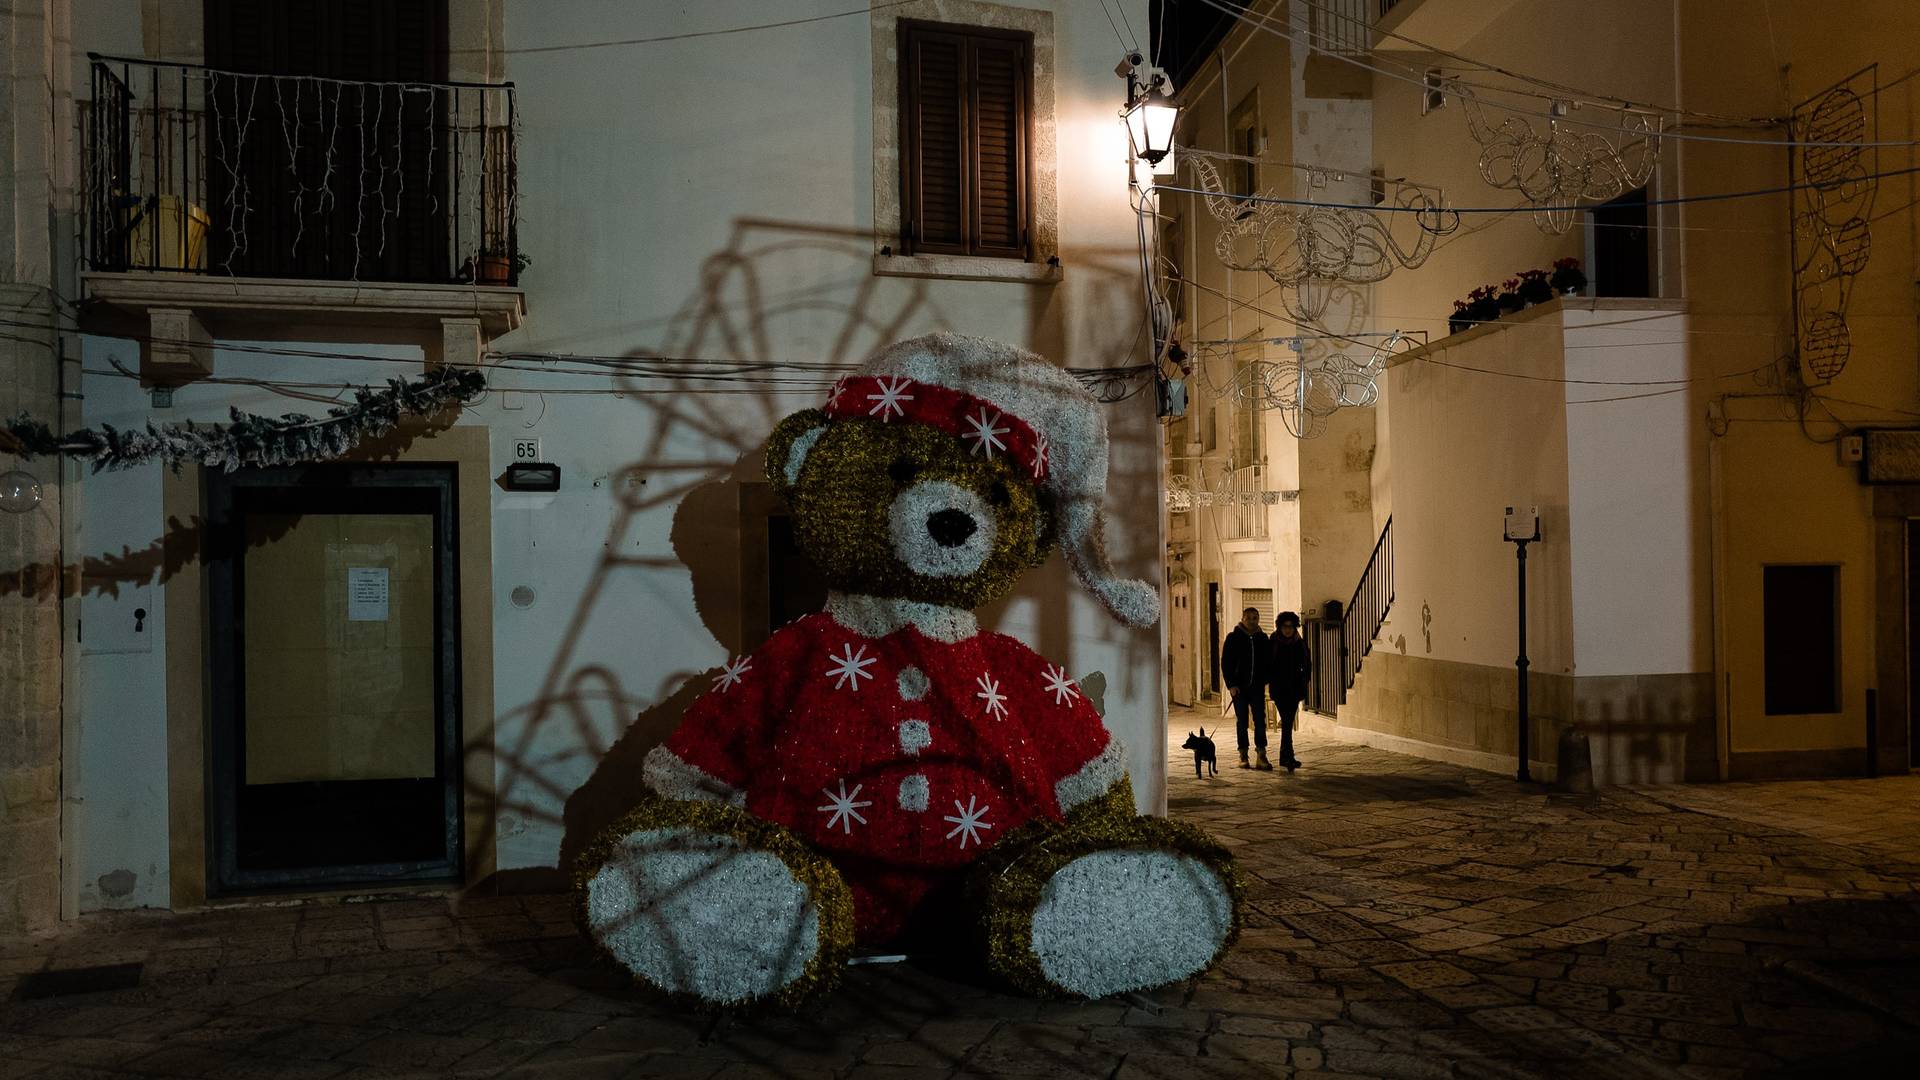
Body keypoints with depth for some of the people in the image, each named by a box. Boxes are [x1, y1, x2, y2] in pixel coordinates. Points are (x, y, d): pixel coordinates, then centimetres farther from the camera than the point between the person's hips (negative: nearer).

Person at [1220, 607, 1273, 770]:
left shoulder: (1262, 638, 7)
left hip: (1257, 687, 2)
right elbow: (1225, 663, -3)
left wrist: (1265, 680, 0)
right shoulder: (1233, 638, -2)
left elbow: (1269, 660, 13)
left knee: (1260, 720, -3)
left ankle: (1262, 756, -1)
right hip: (1239, 687, -2)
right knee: (1241, 721, 4)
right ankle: (1243, 756, 11)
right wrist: (1231, 684, -10)